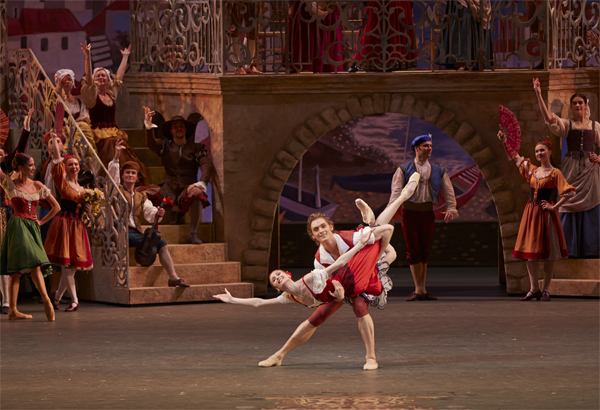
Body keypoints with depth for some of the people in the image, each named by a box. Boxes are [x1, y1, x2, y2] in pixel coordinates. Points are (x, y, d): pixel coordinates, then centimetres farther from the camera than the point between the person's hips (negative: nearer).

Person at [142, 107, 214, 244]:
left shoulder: (197, 147, 10)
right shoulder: (165, 146, 14)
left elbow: (207, 165, -4)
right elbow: (152, 144, -8)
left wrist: (201, 184, -24)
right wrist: (148, 128, -30)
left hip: (187, 188, -2)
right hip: (169, 189, 2)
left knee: (196, 194, -38)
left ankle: (194, 233, -21)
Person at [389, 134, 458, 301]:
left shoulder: (438, 171, 12)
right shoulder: (404, 169, 4)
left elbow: (448, 191, 9)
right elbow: (396, 190, -7)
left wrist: (451, 209, -5)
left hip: (428, 212, 3)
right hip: (409, 211, -3)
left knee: (424, 251, 6)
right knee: (413, 251, -6)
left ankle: (422, 289, 12)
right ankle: (419, 290, -5)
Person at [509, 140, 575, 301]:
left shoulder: (554, 173, -6)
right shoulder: (532, 170, 11)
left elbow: (570, 192, -12)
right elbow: (516, 158, 25)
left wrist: (554, 207, -12)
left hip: (545, 214, -6)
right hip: (530, 212, 6)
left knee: (548, 253, -1)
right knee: (530, 252, 4)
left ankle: (545, 290, 5)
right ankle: (534, 289, 11)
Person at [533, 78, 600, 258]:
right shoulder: (566, 124, 4)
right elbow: (548, 118, -13)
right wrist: (538, 94, -20)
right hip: (571, 167, -1)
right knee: (569, 208, -2)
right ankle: (570, 249, 4)